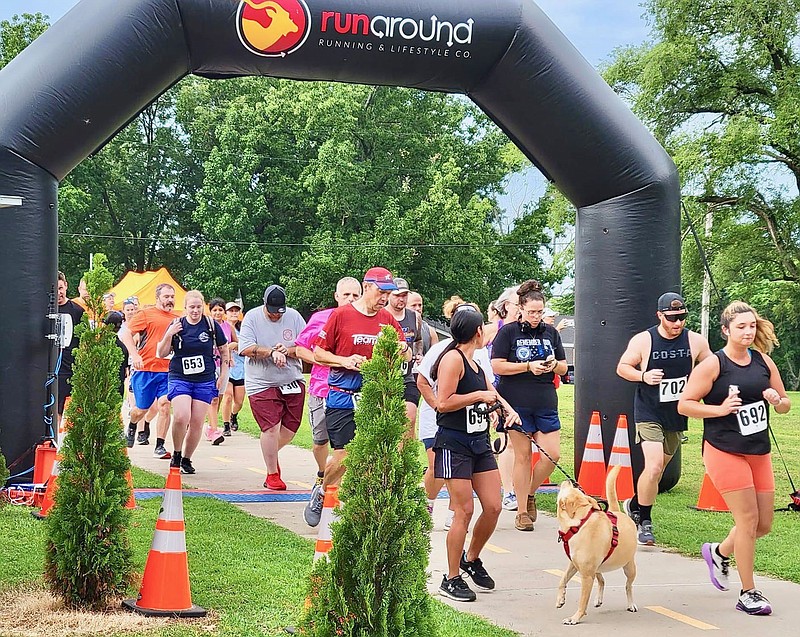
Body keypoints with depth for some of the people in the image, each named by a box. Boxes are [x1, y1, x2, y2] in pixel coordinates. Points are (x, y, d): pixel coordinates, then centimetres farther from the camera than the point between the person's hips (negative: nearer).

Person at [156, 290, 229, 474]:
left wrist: (223, 375, 7)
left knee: (197, 423, -1)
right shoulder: (176, 325, 2)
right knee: (181, 417, -20)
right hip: (179, 378, -1)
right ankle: (176, 454, 3)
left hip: (205, 381, 1)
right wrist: (168, 335, -13)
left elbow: (224, 350, 13)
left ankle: (186, 459, 17)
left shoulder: (211, 325, 1)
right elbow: (161, 354, 3)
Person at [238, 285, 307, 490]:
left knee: (291, 427, 6)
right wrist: (272, 352, -21)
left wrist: (288, 351, -17)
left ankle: (271, 454, 36)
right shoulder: (252, 317, -3)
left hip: (293, 381, 4)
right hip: (262, 384, -3)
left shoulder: (294, 317, 3)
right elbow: (246, 348, -12)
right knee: (271, 428, -11)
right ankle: (272, 474, 4)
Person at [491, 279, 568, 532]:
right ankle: (522, 512, 8)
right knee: (523, 456, -1)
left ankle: (530, 494, 21)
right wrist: (528, 366, -15)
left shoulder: (550, 332, 13)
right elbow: (497, 366, -7)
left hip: (545, 404, 4)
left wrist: (554, 365, -6)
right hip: (516, 403, -4)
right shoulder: (508, 332, 0)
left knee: (553, 454, -4)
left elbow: (564, 368, 17)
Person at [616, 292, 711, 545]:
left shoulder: (696, 341, -3)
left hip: (677, 416, 4)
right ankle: (644, 521, -2)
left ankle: (635, 505, 41)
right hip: (649, 414, -4)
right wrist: (643, 376, -18)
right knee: (654, 466, -19)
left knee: (659, 468, 16)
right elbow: (622, 367, 0)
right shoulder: (643, 341, -10)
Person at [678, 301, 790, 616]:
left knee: (764, 523, 9)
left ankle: (718, 552, 37)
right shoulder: (713, 364, -8)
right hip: (724, 451, -6)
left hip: (759, 452, 6)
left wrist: (777, 401, -7)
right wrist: (720, 409, -21)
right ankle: (748, 594, 2)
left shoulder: (764, 362, 8)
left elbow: (786, 404, 17)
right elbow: (684, 405, -8)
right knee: (748, 518, -9)